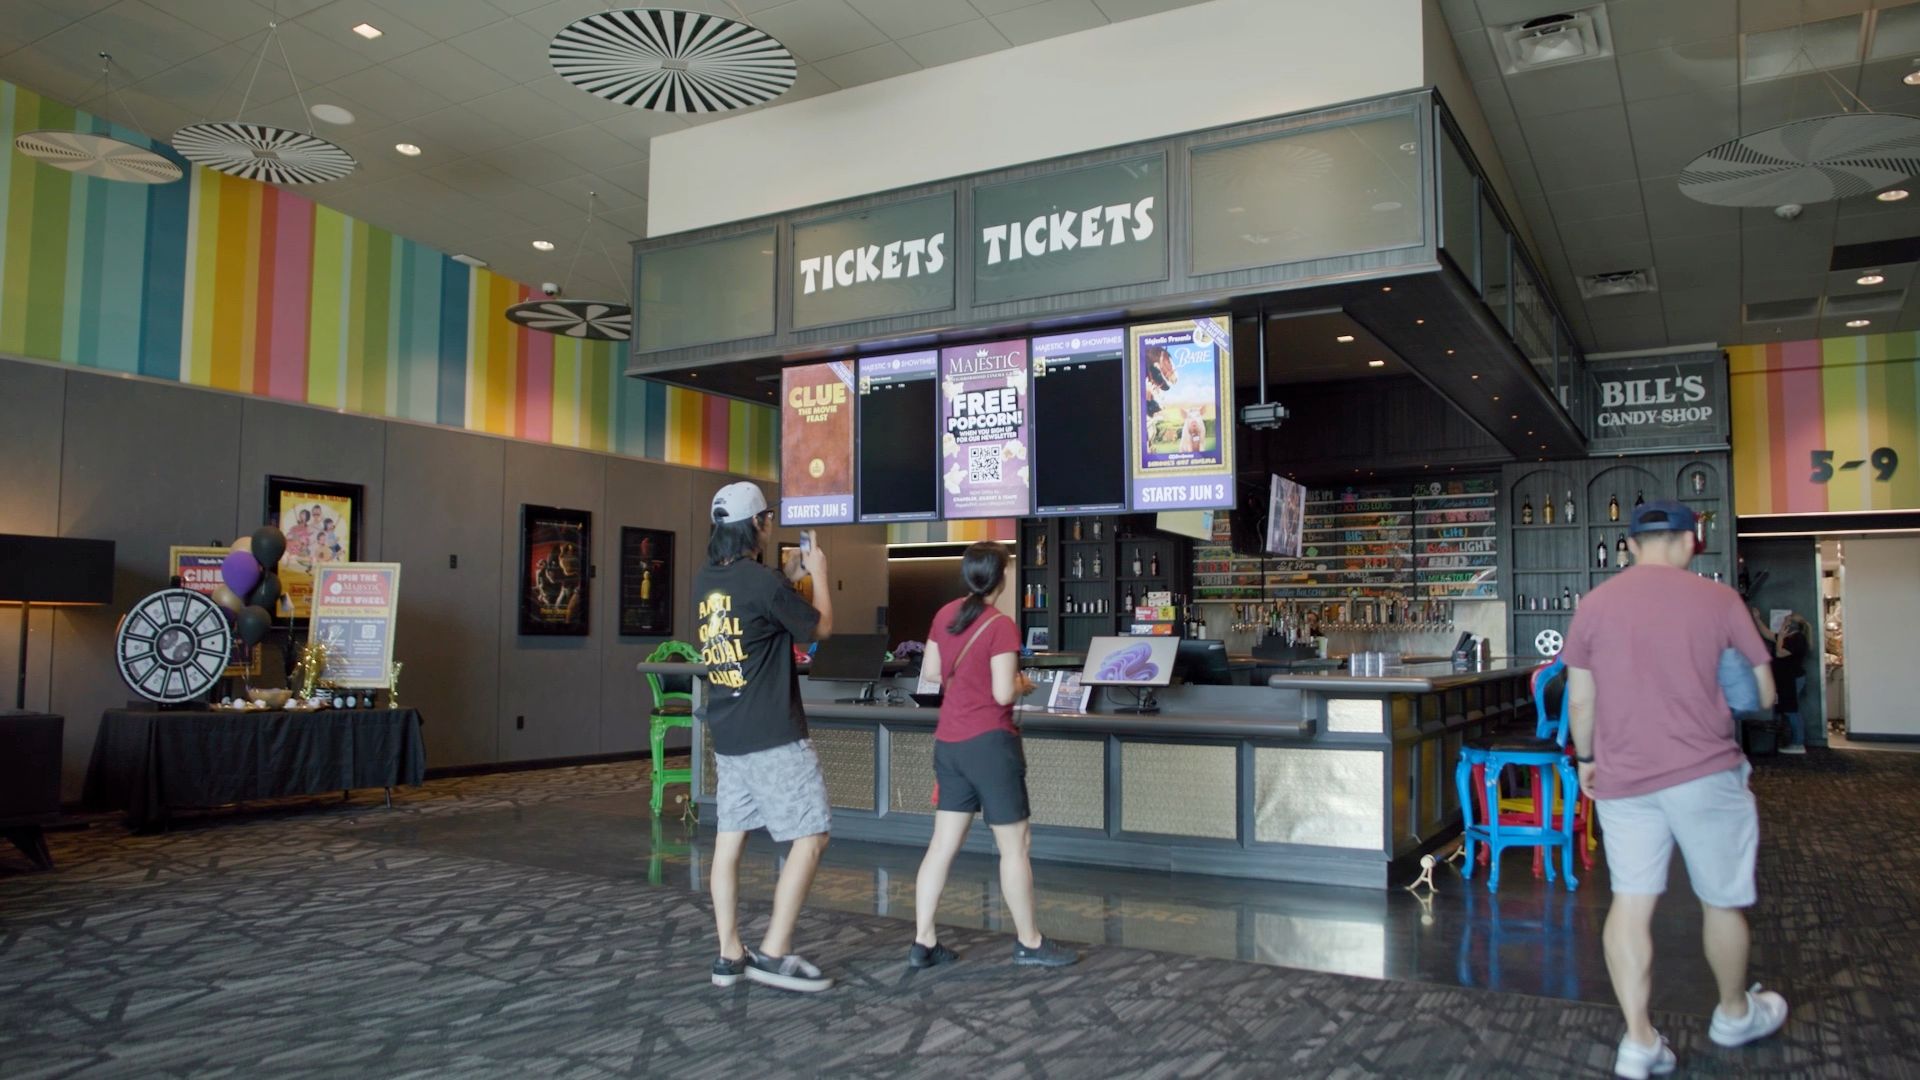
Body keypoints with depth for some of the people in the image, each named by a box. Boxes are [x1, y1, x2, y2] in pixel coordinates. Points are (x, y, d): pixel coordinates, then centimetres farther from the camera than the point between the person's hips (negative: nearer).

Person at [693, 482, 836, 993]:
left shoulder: (705, 581, 7)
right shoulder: (763, 582, -16)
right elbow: (822, 628, -3)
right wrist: (819, 574, 11)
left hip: (728, 736, 8)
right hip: (774, 737, -8)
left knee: (730, 840, 10)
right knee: (810, 839, -1)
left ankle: (729, 956, 15)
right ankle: (774, 954, 0)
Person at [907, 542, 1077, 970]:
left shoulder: (945, 615, 6)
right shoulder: (1001, 626, -15)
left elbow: (930, 672, 14)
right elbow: (1003, 694, -18)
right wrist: (1022, 685, 2)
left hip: (948, 743, 7)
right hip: (989, 743, -7)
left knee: (943, 844, 10)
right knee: (1014, 846, 5)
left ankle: (923, 943, 13)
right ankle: (1030, 943, 16)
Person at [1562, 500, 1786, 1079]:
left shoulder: (1595, 604, 1)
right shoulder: (1718, 600, -4)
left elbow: (1579, 701, 5)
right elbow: (1765, 694, 2)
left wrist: (1586, 758, 18)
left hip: (1623, 777, 2)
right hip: (1704, 772, -2)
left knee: (1631, 901, 6)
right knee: (1723, 900, 16)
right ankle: (1734, 1013, 36)